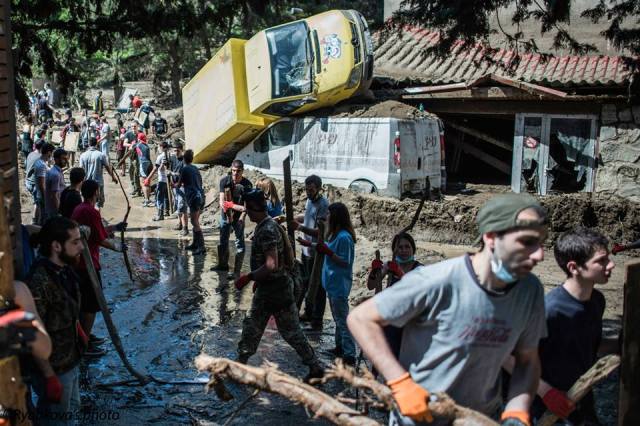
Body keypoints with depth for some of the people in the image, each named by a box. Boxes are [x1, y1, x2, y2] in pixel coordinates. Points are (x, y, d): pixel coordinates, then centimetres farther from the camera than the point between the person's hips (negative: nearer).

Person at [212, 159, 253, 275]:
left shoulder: (247, 184, -16)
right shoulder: (225, 181, -12)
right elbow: (222, 202, -16)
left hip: (239, 216, -3)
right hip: (225, 215, 3)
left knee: (239, 242, -5)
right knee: (223, 241, 16)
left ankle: (237, 270, 0)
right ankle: (223, 264, 35)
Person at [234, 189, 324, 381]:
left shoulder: (267, 231, -24)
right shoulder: (268, 225, 7)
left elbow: (271, 265, -33)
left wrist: (248, 277, -24)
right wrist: (256, 279, 21)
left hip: (276, 290, -10)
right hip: (265, 289, 10)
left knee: (291, 332, 3)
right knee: (251, 326, 16)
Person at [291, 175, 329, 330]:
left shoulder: (323, 205, -23)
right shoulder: (309, 200, 5)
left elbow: (320, 231, -28)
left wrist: (300, 228, -38)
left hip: (316, 253, -9)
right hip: (306, 249, 9)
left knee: (317, 287, 2)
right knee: (306, 283, 21)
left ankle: (317, 320, 12)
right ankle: (308, 312, 37)